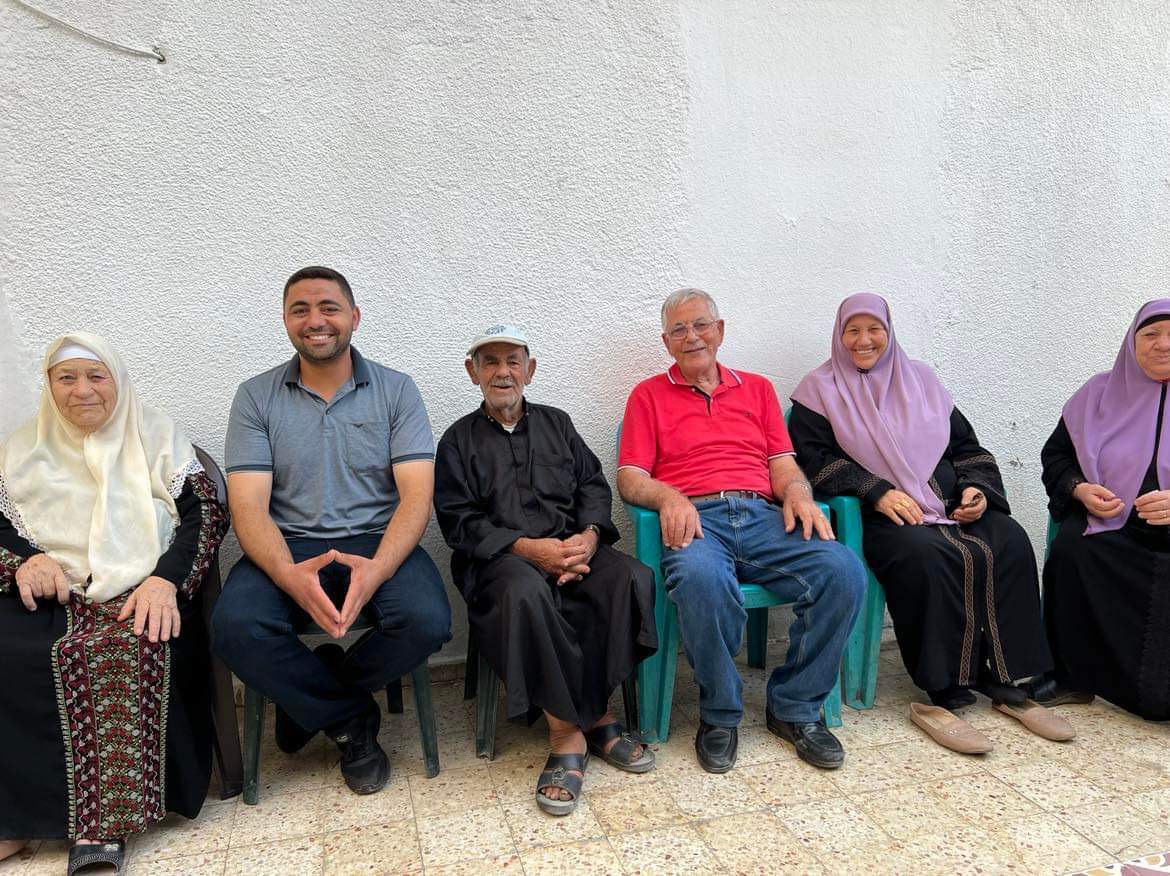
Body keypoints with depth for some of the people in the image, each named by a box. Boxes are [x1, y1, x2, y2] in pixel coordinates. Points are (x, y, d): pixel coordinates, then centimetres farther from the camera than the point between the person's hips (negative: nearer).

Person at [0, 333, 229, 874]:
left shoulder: (157, 435, 10)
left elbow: (207, 513, 1)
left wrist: (166, 578, -15)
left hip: (143, 594, -2)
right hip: (51, 600, 3)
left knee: (132, 648, -35)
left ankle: (101, 824, -30)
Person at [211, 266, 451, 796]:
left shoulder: (395, 390, 4)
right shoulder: (256, 397, 6)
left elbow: (416, 495, -6)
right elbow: (248, 505, -4)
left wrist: (377, 569, -26)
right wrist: (289, 575, -26)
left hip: (378, 541, 0)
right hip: (288, 548, 1)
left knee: (426, 622, -28)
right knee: (235, 628, -29)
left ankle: (310, 699, 4)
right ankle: (352, 721, -1)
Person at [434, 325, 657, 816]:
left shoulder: (557, 424, 21)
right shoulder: (459, 440, 12)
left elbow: (594, 486, 14)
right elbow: (459, 522, 1)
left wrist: (590, 535, -8)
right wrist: (528, 547, -14)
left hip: (573, 548, 3)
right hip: (502, 557, -3)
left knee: (633, 578, -28)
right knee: (525, 591, -38)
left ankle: (592, 716, -17)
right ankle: (566, 732, -25)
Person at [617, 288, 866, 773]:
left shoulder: (757, 388, 26)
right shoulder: (649, 395, 17)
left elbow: (783, 464, 17)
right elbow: (629, 478, 6)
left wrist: (797, 492, -6)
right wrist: (669, 497, -15)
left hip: (763, 516, 3)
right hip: (696, 520, -3)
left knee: (843, 570, -25)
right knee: (701, 579, -38)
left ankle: (795, 707, -6)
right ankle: (720, 714, -12)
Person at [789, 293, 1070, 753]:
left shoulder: (920, 378, 21)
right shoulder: (820, 390, 7)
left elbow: (967, 445, 21)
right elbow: (816, 457, -5)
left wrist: (978, 488, 0)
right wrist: (877, 492, -17)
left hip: (950, 504, 5)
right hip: (881, 515, -5)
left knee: (1011, 545, -22)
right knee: (927, 557, -35)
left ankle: (1003, 680, -14)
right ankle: (942, 693, -25)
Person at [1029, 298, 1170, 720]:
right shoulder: (1100, 393, 13)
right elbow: (1055, 455, 17)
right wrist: (1079, 489, -5)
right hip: (1109, 523, 2)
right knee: (1070, 549, -30)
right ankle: (1071, 676, -16)